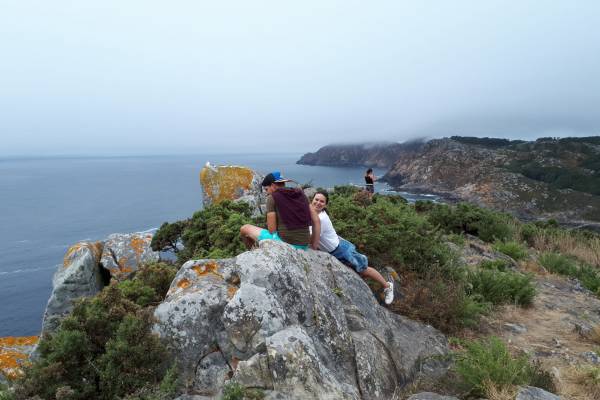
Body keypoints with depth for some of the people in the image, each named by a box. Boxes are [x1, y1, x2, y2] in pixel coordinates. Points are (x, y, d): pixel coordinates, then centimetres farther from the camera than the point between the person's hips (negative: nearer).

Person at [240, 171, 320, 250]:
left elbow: (271, 229, -8)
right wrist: (314, 245, 9)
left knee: (244, 229, 15)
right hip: (303, 246, 5)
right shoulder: (300, 194, 10)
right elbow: (316, 221, 6)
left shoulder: (272, 197, -4)